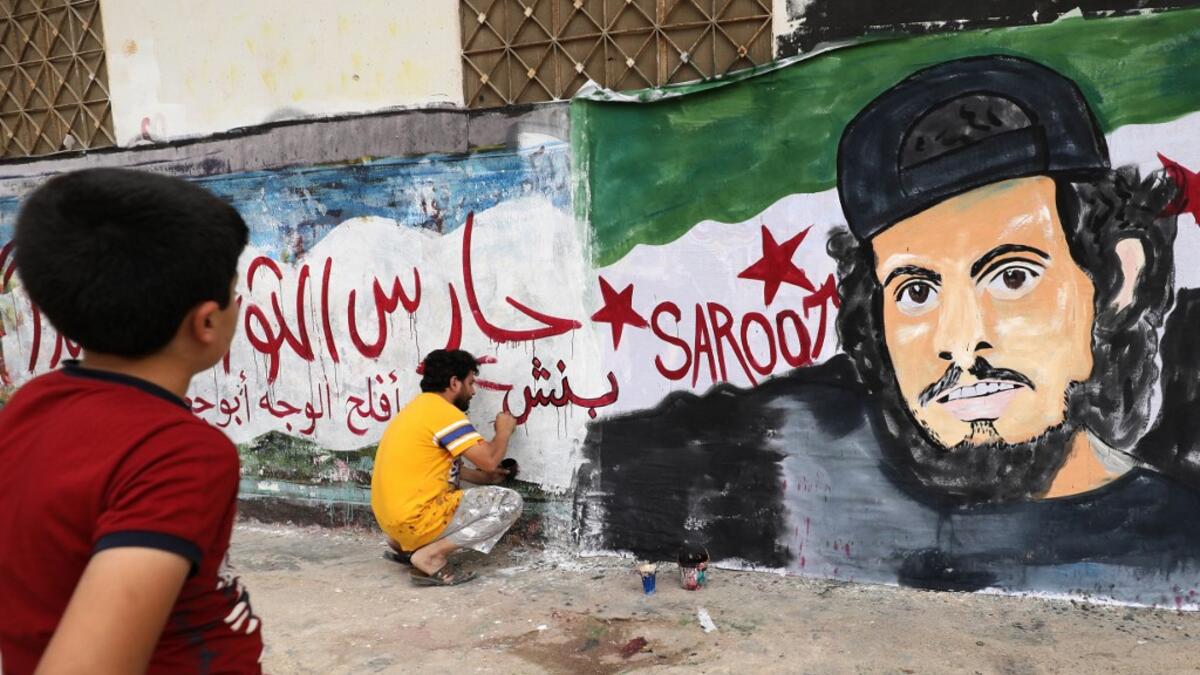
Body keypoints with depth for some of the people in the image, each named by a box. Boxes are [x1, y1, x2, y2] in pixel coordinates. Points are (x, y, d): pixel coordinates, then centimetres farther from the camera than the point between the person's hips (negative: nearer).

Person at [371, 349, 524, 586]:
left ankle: (404, 545, 19)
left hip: (392, 517, 10)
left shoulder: (419, 407, 16)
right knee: (509, 502, -7)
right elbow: (488, 459, -15)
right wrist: (504, 430, 4)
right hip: (414, 519, -10)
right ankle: (431, 556, -11)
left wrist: (483, 477, 22)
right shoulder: (444, 412, -13)